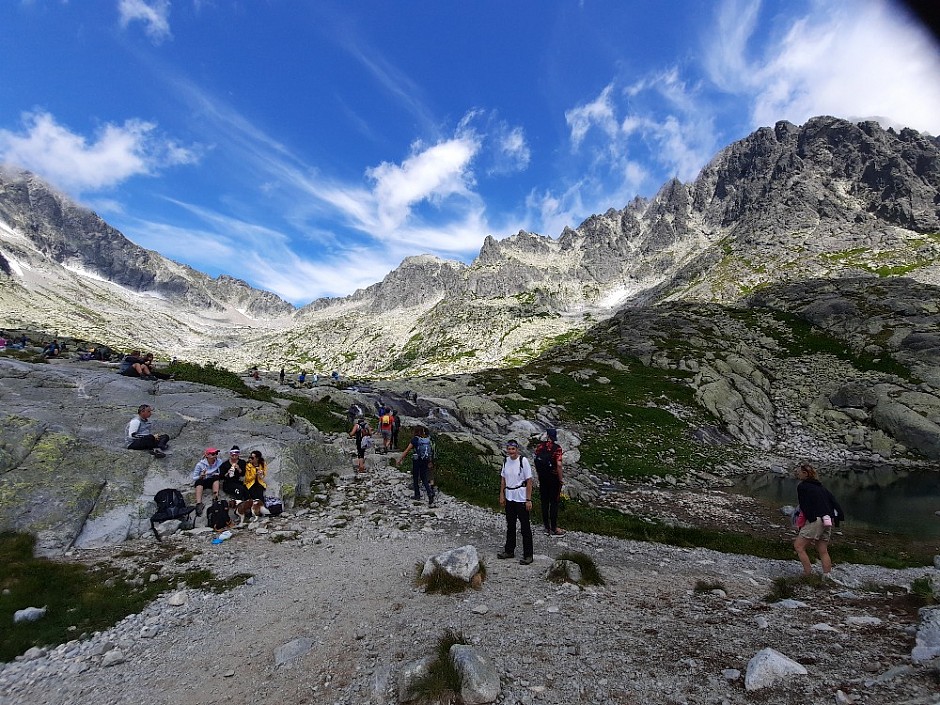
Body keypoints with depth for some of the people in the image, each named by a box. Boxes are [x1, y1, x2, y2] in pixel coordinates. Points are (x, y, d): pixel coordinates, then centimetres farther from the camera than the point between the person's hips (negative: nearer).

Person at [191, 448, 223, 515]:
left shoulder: (219, 462, -5)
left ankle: (215, 499, -42)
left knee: (216, 477, -29)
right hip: (201, 482, -1)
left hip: (213, 482, 1)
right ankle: (198, 504, -49)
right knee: (199, 481, -34)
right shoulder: (200, 464, -8)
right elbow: (194, 478, -6)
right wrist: (200, 476, -26)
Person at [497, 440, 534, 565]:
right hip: (509, 497, 6)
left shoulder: (523, 460, -15)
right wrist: (502, 496, 9)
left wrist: (529, 500, -15)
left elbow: (529, 481, -14)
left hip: (521, 498, -6)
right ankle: (509, 550, 32)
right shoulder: (506, 461, 2)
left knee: (525, 527, 3)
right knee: (510, 525, 18)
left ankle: (528, 555, 14)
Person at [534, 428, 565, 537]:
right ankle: (553, 529, 12)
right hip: (553, 478, -4)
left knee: (544, 503, 12)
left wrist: (539, 476, 12)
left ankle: (547, 528, 21)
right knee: (554, 503, 6)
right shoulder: (557, 448, -15)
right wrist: (560, 480, -11)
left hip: (542, 479, 4)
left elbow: (536, 463, 3)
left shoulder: (539, 446, -1)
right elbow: (559, 465, -21)